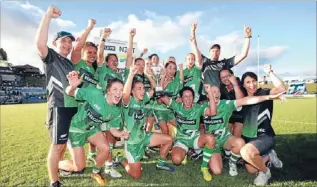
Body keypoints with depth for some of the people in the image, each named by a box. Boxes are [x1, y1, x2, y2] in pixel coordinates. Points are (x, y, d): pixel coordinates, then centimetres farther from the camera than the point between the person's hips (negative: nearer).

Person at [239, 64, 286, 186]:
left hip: (265, 137, -6)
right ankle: (269, 156, 32)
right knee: (251, 170, 5)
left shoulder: (263, 93, -11)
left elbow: (282, 88, -27)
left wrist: (269, 72, -21)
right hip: (248, 137, 6)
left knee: (245, 152, -35)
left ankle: (265, 171, -4)